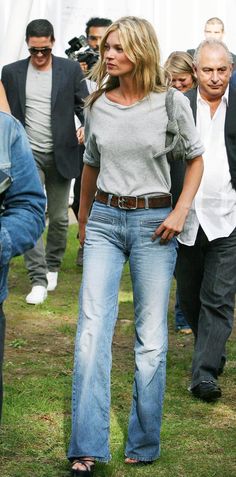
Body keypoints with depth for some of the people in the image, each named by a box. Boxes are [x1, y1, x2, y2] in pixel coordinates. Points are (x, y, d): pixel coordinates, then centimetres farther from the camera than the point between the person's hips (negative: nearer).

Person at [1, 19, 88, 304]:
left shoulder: (70, 70, -1)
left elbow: (84, 105, 0)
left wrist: (87, 127, -21)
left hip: (60, 154, 0)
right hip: (28, 154, 0)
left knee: (59, 217, 9)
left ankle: (52, 267, 30)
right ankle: (39, 280, -10)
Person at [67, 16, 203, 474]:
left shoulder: (172, 103, -5)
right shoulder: (96, 106, 4)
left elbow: (195, 159, 6)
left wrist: (180, 212, -5)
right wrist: (83, 220, 25)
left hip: (154, 222, -2)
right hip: (105, 220, 2)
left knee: (151, 341, 3)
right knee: (92, 333, -7)